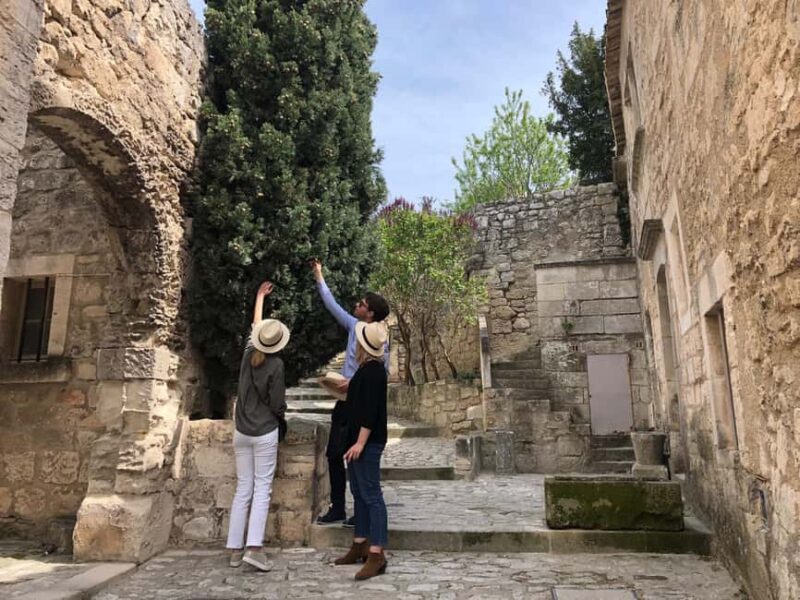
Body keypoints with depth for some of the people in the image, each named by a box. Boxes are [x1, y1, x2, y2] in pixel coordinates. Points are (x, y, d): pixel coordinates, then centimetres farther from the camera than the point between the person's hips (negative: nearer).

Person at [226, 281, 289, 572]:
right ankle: (253, 548, -10)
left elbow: (255, 325, 21)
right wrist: (282, 413, 12)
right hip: (265, 433, -6)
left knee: (243, 489, 9)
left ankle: (235, 549, 11)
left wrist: (260, 296, 33)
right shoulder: (276, 364, -13)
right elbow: (277, 404, -12)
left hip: (242, 432, 6)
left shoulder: (249, 354, 3)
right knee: (262, 489, -3)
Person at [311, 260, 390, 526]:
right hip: (345, 401, 8)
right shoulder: (354, 326, 5)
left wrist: (355, 383, -25)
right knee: (334, 455, 12)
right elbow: (333, 305, 15)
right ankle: (337, 509, 23)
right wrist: (319, 278, 19)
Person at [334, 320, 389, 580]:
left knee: (371, 496, -7)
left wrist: (361, 442, -25)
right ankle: (360, 545, 27)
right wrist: (348, 388, 22)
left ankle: (376, 555, -3)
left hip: (368, 442, -11)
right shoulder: (367, 369, 12)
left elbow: (370, 410, -24)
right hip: (358, 440, 11)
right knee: (359, 494, 16)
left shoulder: (373, 371, -18)